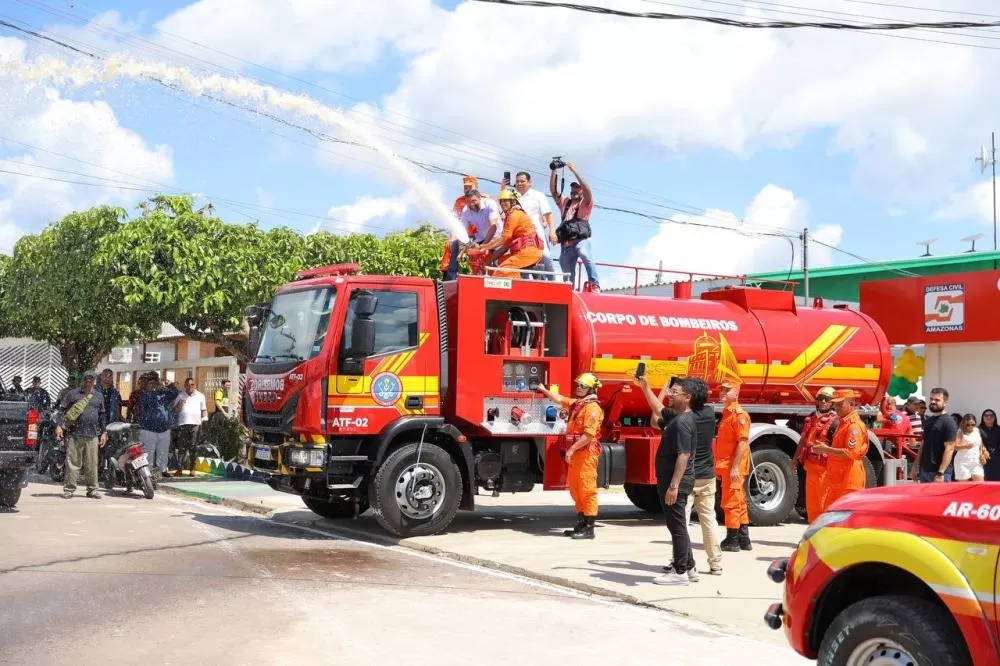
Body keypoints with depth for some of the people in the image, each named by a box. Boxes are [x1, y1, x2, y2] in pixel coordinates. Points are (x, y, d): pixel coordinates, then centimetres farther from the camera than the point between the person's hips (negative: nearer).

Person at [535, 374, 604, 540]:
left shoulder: (592, 407, -14)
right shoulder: (576, 403, 16)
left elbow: (589, 434, -21)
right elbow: (560, 400, 36)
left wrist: (572, 449, -21)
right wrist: (545, 391, 37)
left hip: (587, 452, -10)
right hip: (576, 452, 10)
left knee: (587, 489, -9)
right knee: (575, 488, 14)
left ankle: (589, 528, -8)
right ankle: (581, 524, 22)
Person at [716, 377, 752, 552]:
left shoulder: (739, 414, -14)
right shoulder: (726, 413, 17)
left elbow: (743, 442, -20)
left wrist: (735, 467, -24)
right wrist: (719, 465, 20)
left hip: (734, 467, -10)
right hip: (726, 466, 10)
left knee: (731, 503, -5)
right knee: (739, 503, 14)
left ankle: (732, 541, 1)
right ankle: (744, 540, 20)